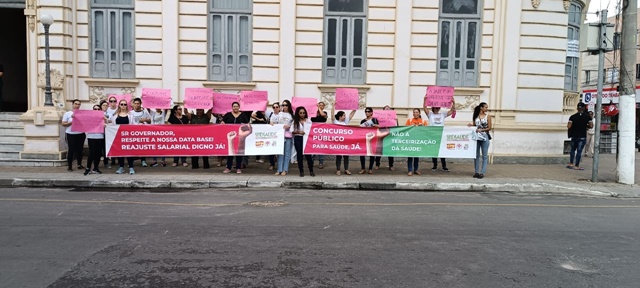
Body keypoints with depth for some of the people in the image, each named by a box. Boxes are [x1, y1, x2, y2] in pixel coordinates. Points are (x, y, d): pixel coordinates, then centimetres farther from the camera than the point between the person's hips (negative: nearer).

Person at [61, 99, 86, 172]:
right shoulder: (67, 114, 2)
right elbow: (63, 124, -2)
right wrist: (71, 122, -15)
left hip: (81, 134, 2)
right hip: (71, 135, -2)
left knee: (79, 150, 8)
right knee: (71, 150, -2)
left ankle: (79, 164, 19)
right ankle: (69, 166, 5)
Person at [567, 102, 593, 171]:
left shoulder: (572, 117, -5)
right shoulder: (587, 116, -4)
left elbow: (569, 126, -11)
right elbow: (591, 126, -8)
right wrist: (585, 126, 11)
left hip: (574, 136, 1)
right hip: (582, 137, -1)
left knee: (573, 150, 16)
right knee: (579, 151, 0)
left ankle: (571, 164, 15)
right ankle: (576, 166, 2)